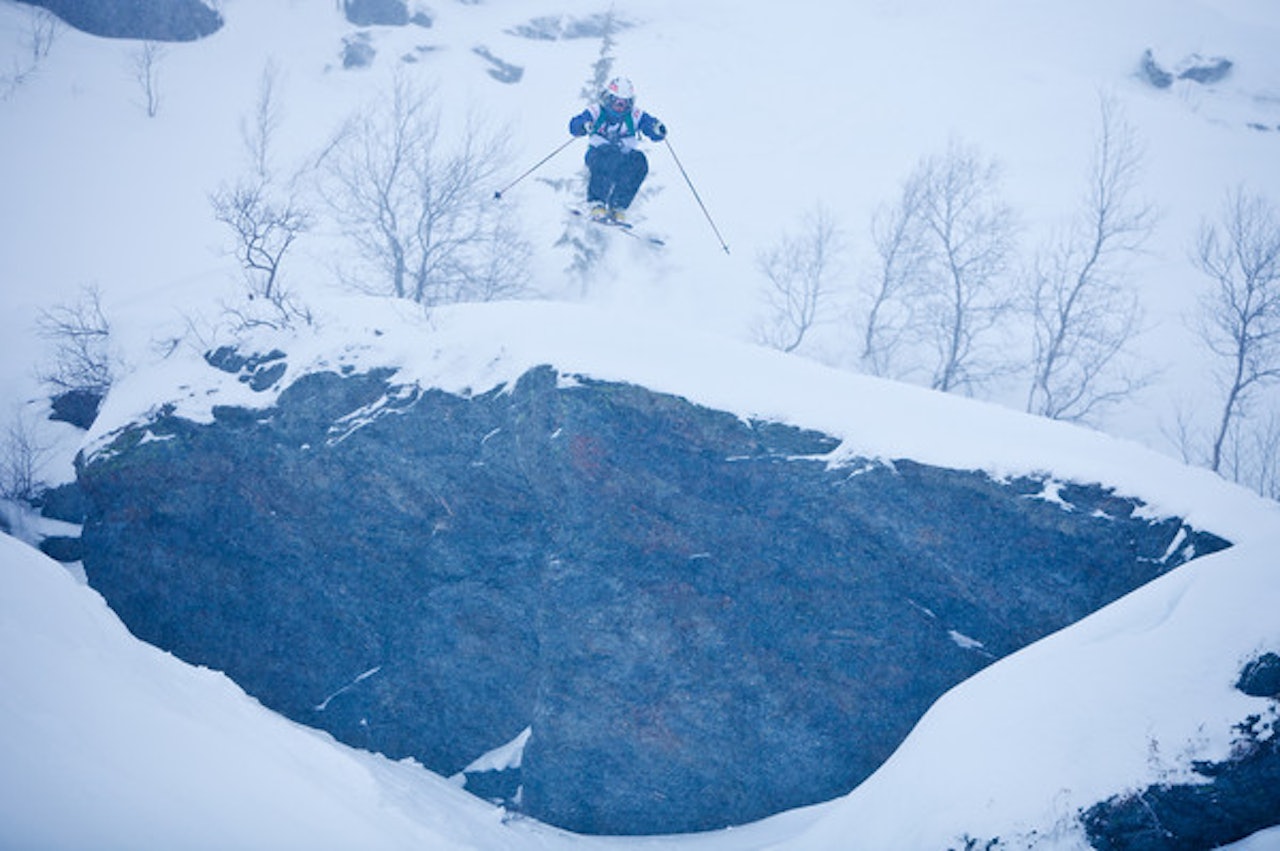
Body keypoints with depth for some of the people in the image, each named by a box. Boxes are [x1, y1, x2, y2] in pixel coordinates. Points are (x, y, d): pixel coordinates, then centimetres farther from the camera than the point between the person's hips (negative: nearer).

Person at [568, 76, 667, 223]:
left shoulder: (635, 116, 1)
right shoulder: (597, 112, -5)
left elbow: (656, 134, -6)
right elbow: (574, 125, -18)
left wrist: (659, 130, -31)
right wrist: (585, 126, -41)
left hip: (623, 159, 3)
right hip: (597, 156, -3)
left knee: (639, 160, -28)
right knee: (608, 153, -36)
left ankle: (619, 206, -24)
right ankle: (596, 202, -31)